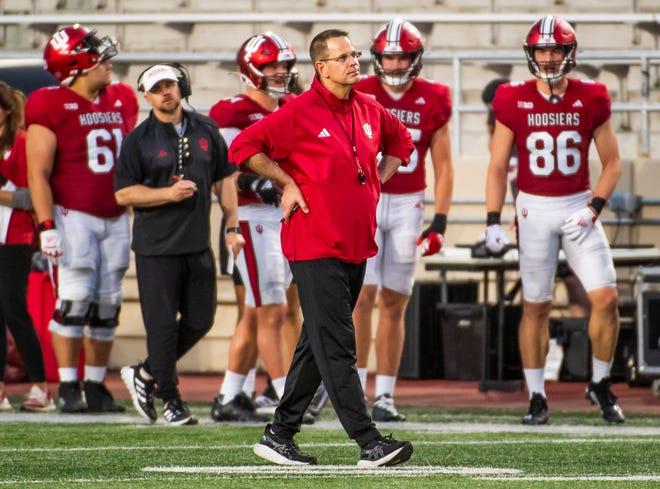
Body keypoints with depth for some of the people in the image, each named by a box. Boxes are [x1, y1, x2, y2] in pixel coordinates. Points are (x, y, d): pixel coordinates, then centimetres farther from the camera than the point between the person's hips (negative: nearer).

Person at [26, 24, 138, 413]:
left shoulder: (121, 101, 10)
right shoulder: (51, 107, -9)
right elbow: (39, 173, -11)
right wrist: (47, 226, -17)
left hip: (115, 219, 6)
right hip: (73, 216, -6)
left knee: (107, 306, 6)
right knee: (74, 301, -9)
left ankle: (96, 386, 14)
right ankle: (68, 388, -3)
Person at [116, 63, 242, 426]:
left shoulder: (205, 130, 9)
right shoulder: (138, 140, -4)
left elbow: (224, 179, 16)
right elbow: (123, 193, -5)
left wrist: (232, 226, 10)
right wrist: (168, 194, -17)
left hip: (198, 245, 5)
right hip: (156, 246, -5)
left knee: (200, 321, 7)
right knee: (163, 325, -4)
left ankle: (145, 374, 24)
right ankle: (170, 400, 7)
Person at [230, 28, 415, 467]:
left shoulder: (370, 111, 10)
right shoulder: (300, 113, -11)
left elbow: (400, 141, 31)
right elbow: (243, 147, -8)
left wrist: (378, 181, 17)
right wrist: (288, 183, -8)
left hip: (356, 246, 8)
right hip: (316, 247, -8)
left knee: (319, 345, 13)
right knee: (336, 347, -9)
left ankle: (280, 435, 22)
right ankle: (369, 443, -13)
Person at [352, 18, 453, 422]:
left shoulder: (432, 102, 2)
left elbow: (443, 167, 6)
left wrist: (439, 224, -1)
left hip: (408, 206, 2)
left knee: (394, 304, 4)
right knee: (363, 295, -11)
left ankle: (386, 396, 8)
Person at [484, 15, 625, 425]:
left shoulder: (591, 99, 0)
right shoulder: (514, 102, -2)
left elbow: (612, 162, 6)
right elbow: (498, 166, 3)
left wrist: (596, 206, -8)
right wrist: (493, 221, -4)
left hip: (579, 206, 1)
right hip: (534, 208, -1)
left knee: (606, 298, -9)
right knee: (536, 307, 2)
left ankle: (601, 384, 11)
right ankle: (537, 398, 10)